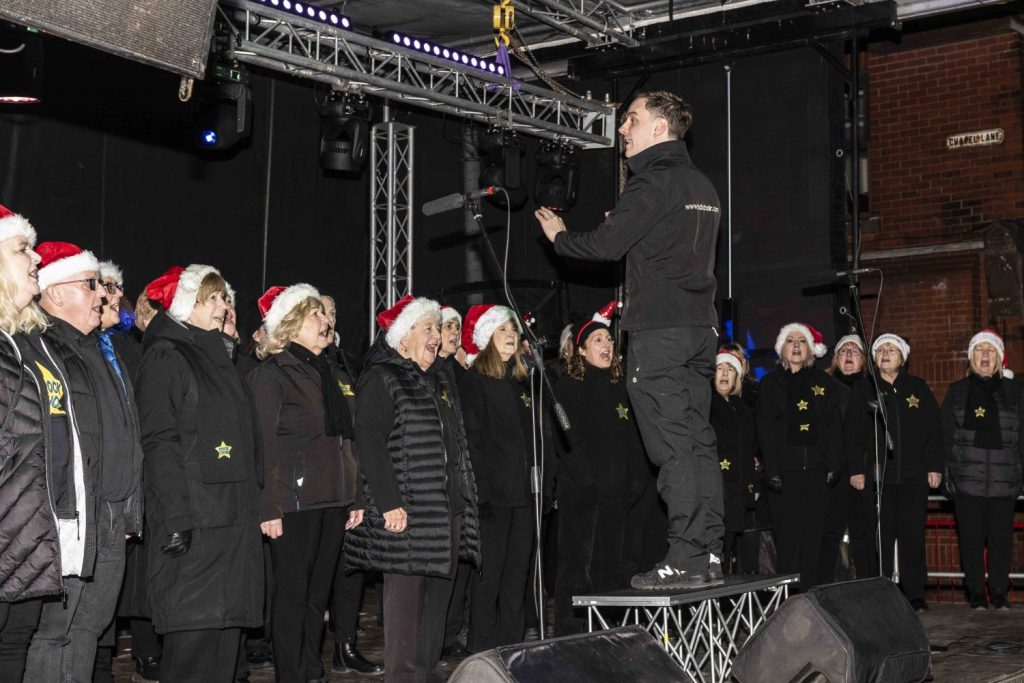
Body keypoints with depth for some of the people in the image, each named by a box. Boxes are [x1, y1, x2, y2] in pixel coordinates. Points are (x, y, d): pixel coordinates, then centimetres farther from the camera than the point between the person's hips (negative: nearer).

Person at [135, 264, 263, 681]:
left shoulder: (219, 357, 19)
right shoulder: (166, 358, -6)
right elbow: (159, 443, -15)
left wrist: (252, 504, 17)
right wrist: (177, 519, -21)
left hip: (233, 517, 8)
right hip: (193, 519, -8)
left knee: (228, 620, 8)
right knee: (196, 627, -8)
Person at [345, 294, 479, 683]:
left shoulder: (438, 381, 20)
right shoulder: (381, 379, -6)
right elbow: (368, 444, -14)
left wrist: (464, 496, 18)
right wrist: (389, 503, -20)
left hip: (447, 506, 8)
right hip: (406, 510, -8)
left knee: (438, 589, 10)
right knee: (406, 590, -6)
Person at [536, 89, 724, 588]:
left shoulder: (654, 180, -9)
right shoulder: (702, 185, 19)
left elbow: (606, 245, -13)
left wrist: (558, 237, 4)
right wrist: (629, 232, 26)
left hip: (659, 329, -9)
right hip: (700, 325, 9)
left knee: (672, 445, -8)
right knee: (699, 441, 8)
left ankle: (685, 559, -8)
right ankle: (708, 553, 10)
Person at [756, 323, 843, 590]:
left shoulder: (824, 383, 13)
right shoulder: (770, 383, 7)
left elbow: (834, 426, 8)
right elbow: (765, 429, 0)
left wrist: (833, 466, -3)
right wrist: (772, 471, -10)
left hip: (816, 469, 2)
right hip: (784, 470, -2)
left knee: (812, 536, 2)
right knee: (787, 536, -4)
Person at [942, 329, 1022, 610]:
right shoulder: (957, 391, 9)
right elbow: (946, 435, 6)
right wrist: (947, 473, -1)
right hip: (967, 478, -1)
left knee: (1001, 538, 2)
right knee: (971, 538, 1)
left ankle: (999, 594, 12)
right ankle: (976, 595, 8)